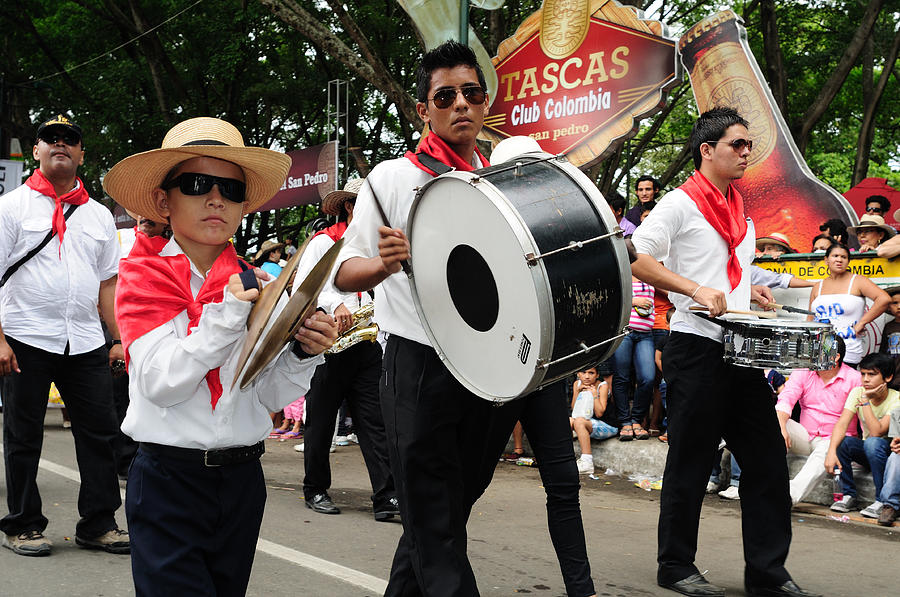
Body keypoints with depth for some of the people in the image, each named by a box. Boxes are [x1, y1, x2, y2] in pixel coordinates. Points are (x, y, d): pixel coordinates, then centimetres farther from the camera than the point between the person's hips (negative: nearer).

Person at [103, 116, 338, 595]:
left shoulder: (259, 287, 4)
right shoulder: (144, 277, -4)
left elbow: (271, 396, 5)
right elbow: (160, 383, -17)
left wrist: (303, 353, -14)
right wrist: (227, 313, -23)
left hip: (241, 478, 4)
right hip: (168, 479, -4)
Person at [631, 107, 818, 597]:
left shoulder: (739, 208, 18)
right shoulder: (680, 202, -6)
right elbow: (636, 259, -16)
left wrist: (750, 291, 9)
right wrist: (695, 289, -25)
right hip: (696, 349, -7)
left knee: (767, 459, 7)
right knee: (690, 464, 1)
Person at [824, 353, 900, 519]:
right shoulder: (857, 392, -6)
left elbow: (876, 432, -30)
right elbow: (842, 424, -19)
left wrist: (865, 400, -28)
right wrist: (831, 451, -34)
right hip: (867, 454, 4)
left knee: (872, 443, -35)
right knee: (839, 442, -24)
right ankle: (849, 495, -9)